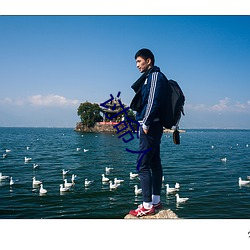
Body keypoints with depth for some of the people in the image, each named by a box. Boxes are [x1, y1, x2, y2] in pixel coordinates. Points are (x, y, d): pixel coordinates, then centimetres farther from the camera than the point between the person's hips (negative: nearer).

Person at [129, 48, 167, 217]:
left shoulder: (155, 76, -10)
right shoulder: (150, 77, 20)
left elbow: (153, 101, -20)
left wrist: (146, 123, -18)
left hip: (150, 126, -10)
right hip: (152, 127, 10)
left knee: (143, 165, -9)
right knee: (155, 163, 12)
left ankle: (148, 206, -6)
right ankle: (156, 201, 21)